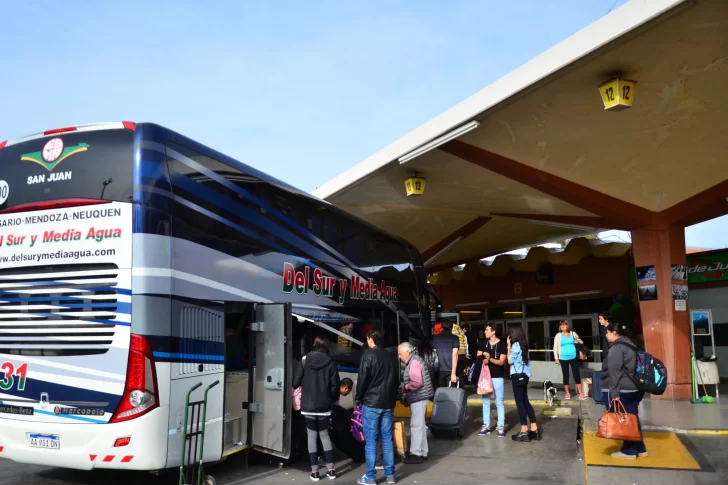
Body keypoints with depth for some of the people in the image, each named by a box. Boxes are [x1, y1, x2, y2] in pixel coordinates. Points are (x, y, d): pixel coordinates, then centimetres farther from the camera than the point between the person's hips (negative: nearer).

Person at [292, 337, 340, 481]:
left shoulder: (305, 360, -4)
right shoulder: (330, 362, -4)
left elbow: (295, 382, -5)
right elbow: (335, 386, -6)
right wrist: (332, 400, 13)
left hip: (308, 405, -1)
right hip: (324, 406, 1)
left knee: (312, 436, 9)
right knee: (324, 434, 16)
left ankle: (314, 471, 7)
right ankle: (330, 469, 14)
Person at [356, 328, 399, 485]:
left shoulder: (368, 356, -10)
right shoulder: (392, 357, 8)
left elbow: (362, 380, -11)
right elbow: (396, 380, 14)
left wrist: (359, 398, 3)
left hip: (371, 404, -5)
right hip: (388, 404, 5)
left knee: (371, 441, 0)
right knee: (387, 440, 10)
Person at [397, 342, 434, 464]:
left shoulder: (414, 362, -16)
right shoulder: (413, 361, 15)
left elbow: (417, 382, -23)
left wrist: (405, 388, -9)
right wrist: (406, 391, 10)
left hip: (418, 398, -10)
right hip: (418, 398, 10)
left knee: (416, 425, -6)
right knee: (419, 425, 15)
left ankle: (417, 453, -1)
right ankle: (422, 452, 22)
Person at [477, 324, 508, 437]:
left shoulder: (502, 345, -7)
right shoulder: (483, 343, 6)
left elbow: (501, 362, -10)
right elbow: (478, 358, 7)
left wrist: (490, 359, -25)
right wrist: (483, 360, -15)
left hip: (498, 377, -4)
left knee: (499, 403, 1)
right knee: (485, 402, 8)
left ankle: (501, 427, 6)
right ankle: (486, 425, 15)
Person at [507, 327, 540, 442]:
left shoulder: (515, 345, -14)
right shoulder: (523, 345, 13)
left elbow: (510, 361, -12)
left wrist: (508, 346, -8)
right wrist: (510, 346, 11)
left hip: (517, 375, -9)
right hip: (524, 374, 9)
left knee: (520, 402, -4)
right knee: (525, 401, 13)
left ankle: (524, 431, -2)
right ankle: (534, 429, 14)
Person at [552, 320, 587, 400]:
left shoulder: (573, 333, 3)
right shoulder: (558, 335, -1)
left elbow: (581, 341, 16)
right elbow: (555, 347, 1)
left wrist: (578, 341, -8)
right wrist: (556, 358, -4)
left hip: (574, 358, 1)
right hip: (563, 359, -1)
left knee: (576, 374, 1)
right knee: (565, 375, 7)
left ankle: (580, 393, 5)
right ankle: (567, 393, 17)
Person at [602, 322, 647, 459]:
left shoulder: (616, 347, -14)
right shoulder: (630, 344, 15)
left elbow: (615, 372, -19)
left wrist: (614, 393, -21)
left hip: (622, 390, -9)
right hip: (635, 388, 9)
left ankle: (629, 451, 5)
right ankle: (640, 449, 21)